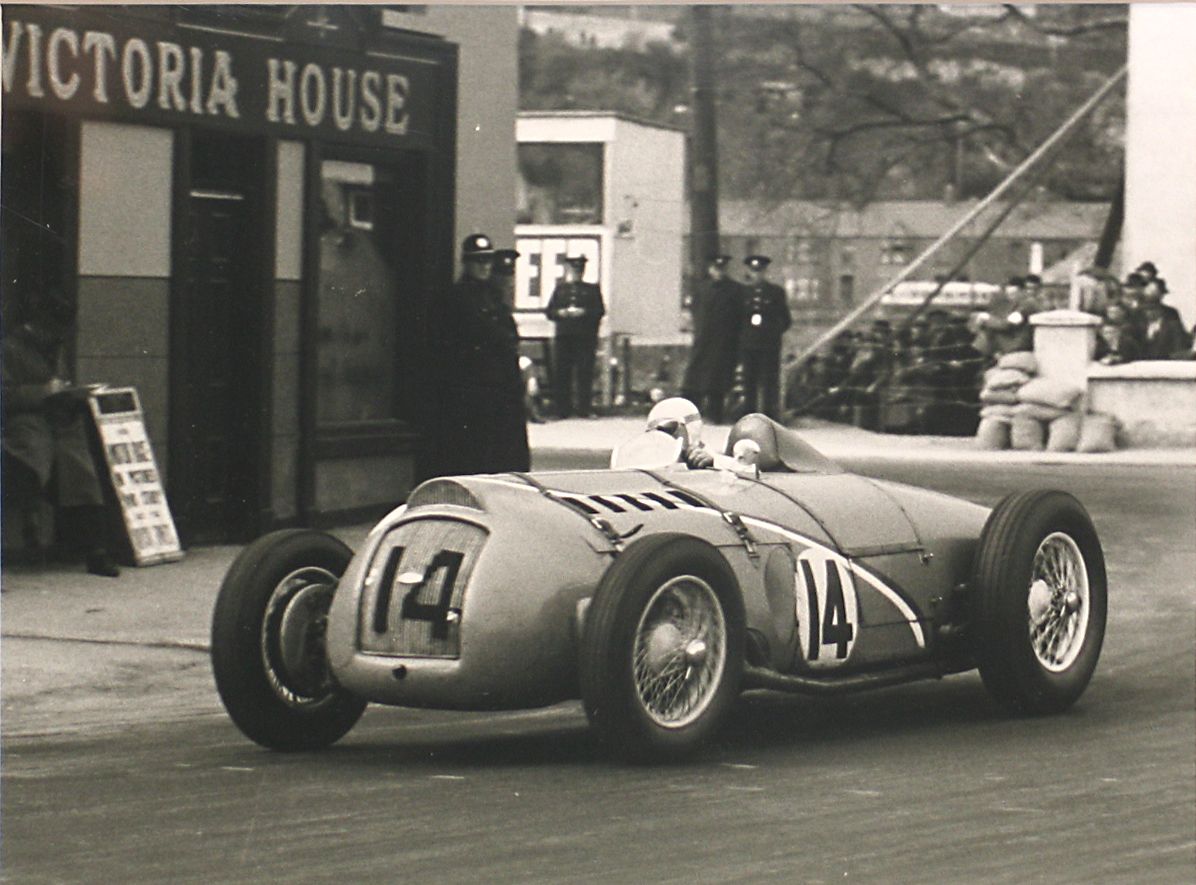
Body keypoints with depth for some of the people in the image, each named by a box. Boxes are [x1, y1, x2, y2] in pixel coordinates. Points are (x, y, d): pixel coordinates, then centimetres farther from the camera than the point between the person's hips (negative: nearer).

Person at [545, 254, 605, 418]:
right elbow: (549, 311, 11)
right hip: (563, 337, 2)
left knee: (584, 372, -6)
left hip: (585, 338, -2)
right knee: (561, 373, -2)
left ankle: (584, 408, -3)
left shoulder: (592, 289, 11)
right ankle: (563, 409, 2)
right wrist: (560, 313, -9)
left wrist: (583, 312, -14)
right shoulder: (560, 289, 16)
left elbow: (600, 310, 1)